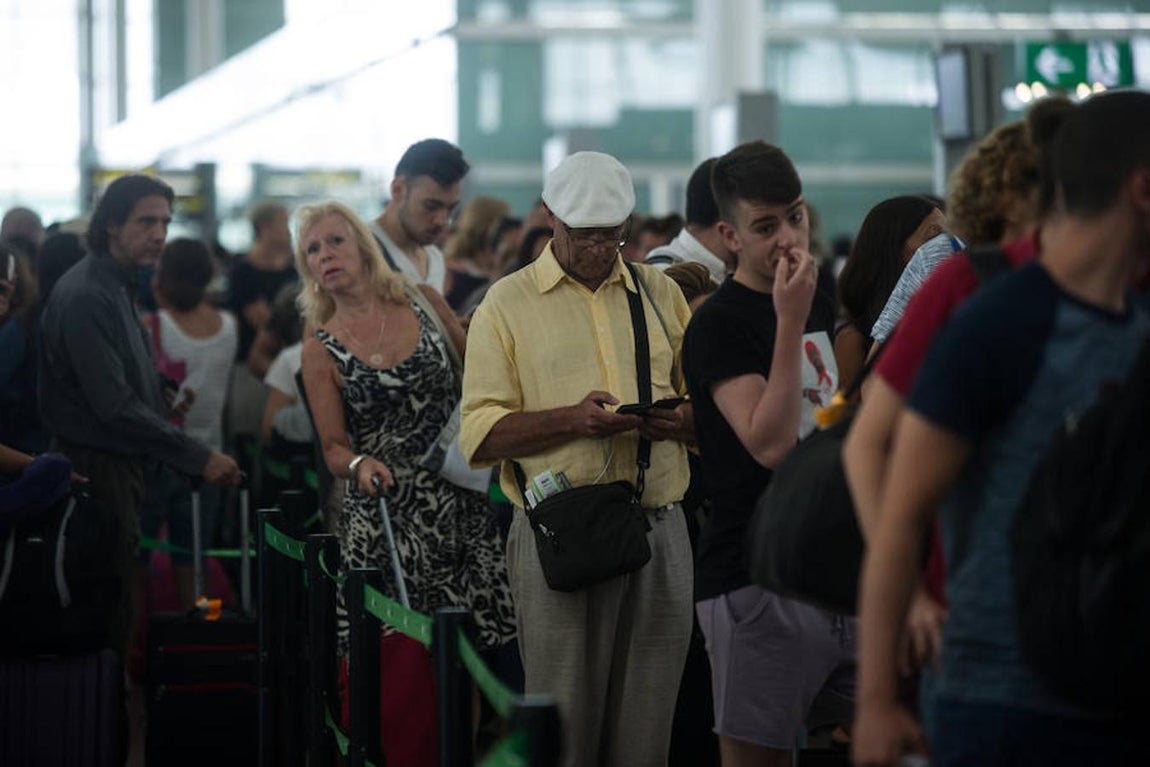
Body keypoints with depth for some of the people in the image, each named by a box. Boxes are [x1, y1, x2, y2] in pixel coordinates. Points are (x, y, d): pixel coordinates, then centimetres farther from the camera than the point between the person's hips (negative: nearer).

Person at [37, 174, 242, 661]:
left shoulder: (117, 287, 14)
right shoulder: (85, 296, -18)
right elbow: (114, 406, -23)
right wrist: (198, 458, -20)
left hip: (122, 465, 10)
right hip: (96, 469, -10)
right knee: (110, 604, -7)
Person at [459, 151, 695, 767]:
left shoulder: (660, 293, 16)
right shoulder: (507, 304, 5)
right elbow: (481, 434, -3)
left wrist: (680, 421, -5)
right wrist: (573, 419, -17)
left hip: (660, 529, 3)